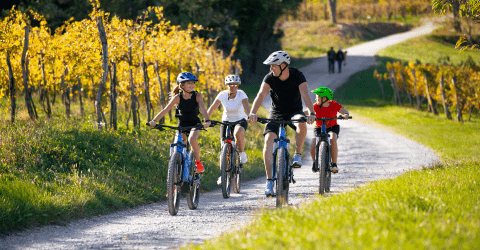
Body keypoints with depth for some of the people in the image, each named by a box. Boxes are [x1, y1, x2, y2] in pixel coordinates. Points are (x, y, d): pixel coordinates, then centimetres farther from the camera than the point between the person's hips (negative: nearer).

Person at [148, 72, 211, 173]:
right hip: (182, 124, 2)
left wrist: (207, 121, -46)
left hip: (194, 124, -2)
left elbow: (203, 109, -26)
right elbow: (165, 110, -18)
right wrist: (154, 121, -31)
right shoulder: (178, 97, -12)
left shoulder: (197, 96, -13)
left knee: (192, 140, -31)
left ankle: (198, 162, -12)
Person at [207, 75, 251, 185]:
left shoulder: (241, 94, -16)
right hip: (226, 121, 2)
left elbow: (246, 106, -32)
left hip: (240, 120, -2)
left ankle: (242, 153, -8)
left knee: (238, 133, -37)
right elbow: (212, 108, -17)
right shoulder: (222, 95, -13)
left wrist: (250, 116, -52)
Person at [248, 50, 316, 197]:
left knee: (302, 123, -37)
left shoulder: (297, 76, -17)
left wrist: (311, 113, -46)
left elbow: (305, 95, -29)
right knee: (268, 141, -20)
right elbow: (261, 95, -25)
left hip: (294, 111, -1)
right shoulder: (270, 77, -13)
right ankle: (269, 181, -16)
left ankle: (298, 154, -13)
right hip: (276, 113, 1)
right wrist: (253, 113, -42)